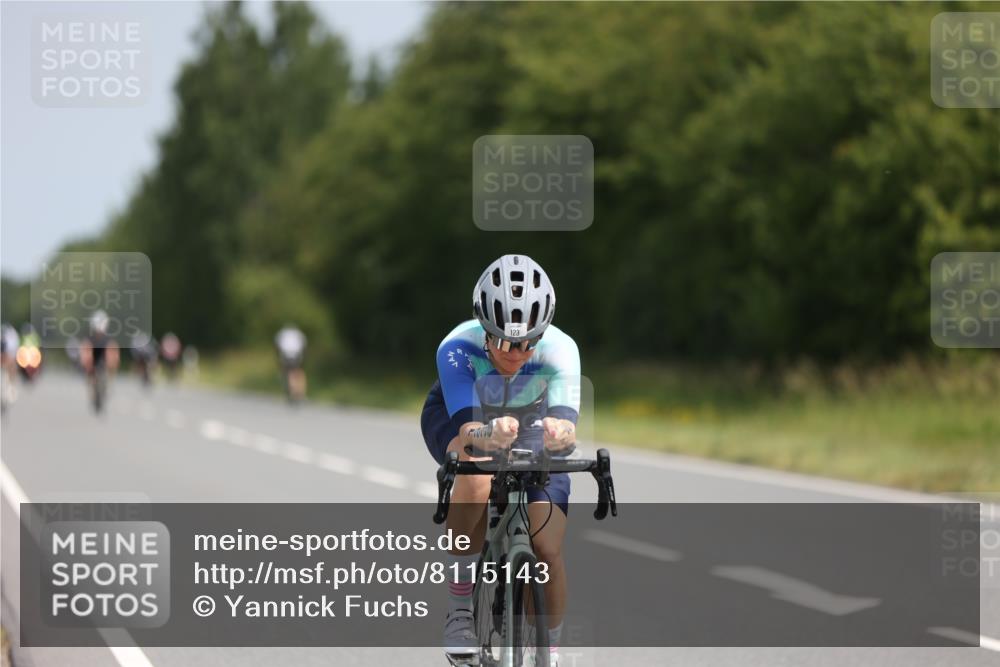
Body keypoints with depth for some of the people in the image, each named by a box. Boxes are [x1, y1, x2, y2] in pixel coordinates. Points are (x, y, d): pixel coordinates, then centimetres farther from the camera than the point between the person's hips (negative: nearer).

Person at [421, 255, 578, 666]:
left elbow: (566, 420, -46)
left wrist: (559, 431, -70)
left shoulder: (559, 350, -34)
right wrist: (490, 435, -69)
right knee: (477, 477, -37)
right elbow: (466, 428, -46)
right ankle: (459, 609, -21)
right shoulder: (458, 349, -37)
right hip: (456, 416, -2)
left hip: (529, 425, 2)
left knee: (547, 551, -13)